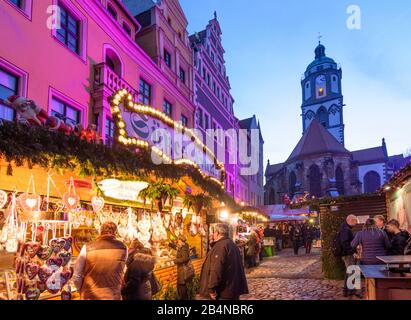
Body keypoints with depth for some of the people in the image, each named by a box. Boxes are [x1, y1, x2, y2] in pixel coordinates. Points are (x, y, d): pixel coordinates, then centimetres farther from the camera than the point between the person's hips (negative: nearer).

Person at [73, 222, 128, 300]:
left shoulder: (87, 248, -11)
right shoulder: (123, 248, -6)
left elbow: (76, 277, -6)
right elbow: (121, 272, 5)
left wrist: (82, 291, 11)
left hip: (90, 296, -1)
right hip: (114, 296, 1)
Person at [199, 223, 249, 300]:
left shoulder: (220, 246, -19)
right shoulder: (233, 245, 13)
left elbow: (216, 270, -27)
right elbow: (239, 266, 18)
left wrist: (212, 289, -22)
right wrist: (240, 287, 23)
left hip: (223, 292, -9)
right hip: (234, 289, 9)